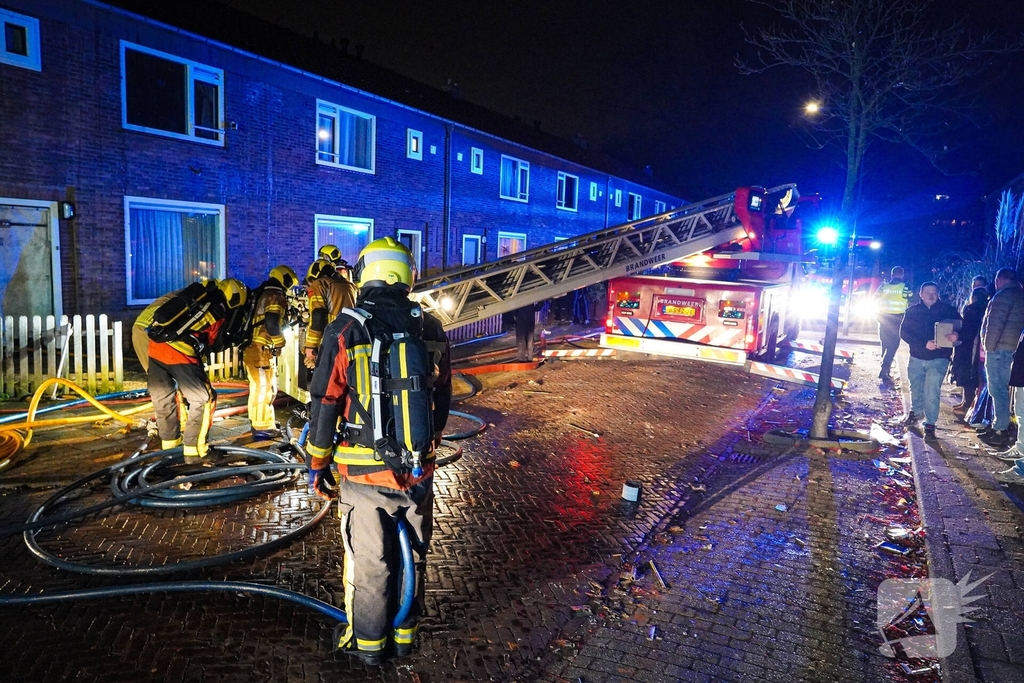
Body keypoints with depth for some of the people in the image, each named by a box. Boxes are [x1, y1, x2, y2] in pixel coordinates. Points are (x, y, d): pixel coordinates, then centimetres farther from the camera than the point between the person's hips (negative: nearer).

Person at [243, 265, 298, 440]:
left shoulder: (260, 294, 19)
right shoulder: (276, 296, -10)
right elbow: (271, 323, -21)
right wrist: (280, 343, -8)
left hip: (251, 347, 9)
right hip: (261, 349, -9)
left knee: (259, 387, 20)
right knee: (264, 388, -2)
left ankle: (259, 422, 33)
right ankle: (261, 429, 3)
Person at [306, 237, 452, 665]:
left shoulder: (346, 331, -11)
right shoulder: (432, 330, 1)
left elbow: (325, 404, -7)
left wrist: (317, 462, 6)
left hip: (364, 472, -3)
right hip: (419, 470, 3)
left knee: (368, 562, 13)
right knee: (412, 557, 18)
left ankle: (367, 642, 31)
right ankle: (405, 633, 36)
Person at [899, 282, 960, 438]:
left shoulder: (948, 310, -2)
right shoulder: (912, 311, 1)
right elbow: (904, 333, -7)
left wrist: (956, 336, -29)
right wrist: (924, 343, -21)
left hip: (938, 359, -3)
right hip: (917, 357, 3)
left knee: (932, 392, -10)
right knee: (916, 388, 17)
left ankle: (930, 424, 0)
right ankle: (916, 411, 42)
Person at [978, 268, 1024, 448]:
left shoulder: (1004, 295, -12)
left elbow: (995, 324, -18)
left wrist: (988, 347, -11)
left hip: (999, 349, -9)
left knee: (998, 390, -6)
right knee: (1001, 389, 17)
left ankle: (1001, 431, -5)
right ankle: (999, 425, 25)